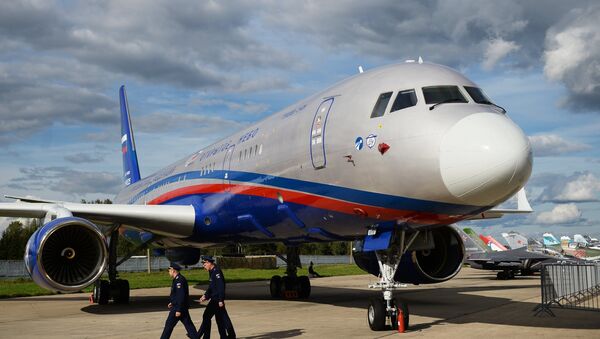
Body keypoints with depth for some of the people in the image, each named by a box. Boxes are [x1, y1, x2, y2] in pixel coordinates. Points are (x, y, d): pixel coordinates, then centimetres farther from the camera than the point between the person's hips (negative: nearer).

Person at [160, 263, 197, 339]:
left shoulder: (179, 280, -19)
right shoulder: (177, 279, 13)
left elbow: (181, 296, -24)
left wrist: (178, 310, -24)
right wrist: (172, 302, 21)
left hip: (178, 307, -10)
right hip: (183, 307, 10)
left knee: (169, 325, 1)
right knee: (188, 324, 8)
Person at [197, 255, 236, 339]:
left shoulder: (217, 272, -17)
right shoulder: (212, 272, 14)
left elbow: (221, 287, -22)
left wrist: (221, 300, -23)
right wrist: (205, 296, 7)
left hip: (217, 299, -10)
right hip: (214, 298, 10)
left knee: (207, 316, -4)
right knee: (221, 317, 11)